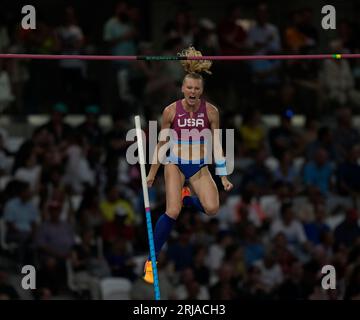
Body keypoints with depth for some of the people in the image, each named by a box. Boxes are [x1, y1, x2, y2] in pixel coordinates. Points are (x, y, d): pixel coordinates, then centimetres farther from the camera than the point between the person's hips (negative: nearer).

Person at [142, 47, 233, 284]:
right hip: (175, 164, -2)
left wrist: (224, 177, -5)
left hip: (200, 167, 2)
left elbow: (216, 146, -2)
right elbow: (162, 143, 2)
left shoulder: (211, 111, -8)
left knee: (212, 208, -18)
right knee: (172, 212, -19)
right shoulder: (171, 111, -10)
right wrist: (153, 173, 8)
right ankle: (151, 261, -6)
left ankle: (186, 198, 18)